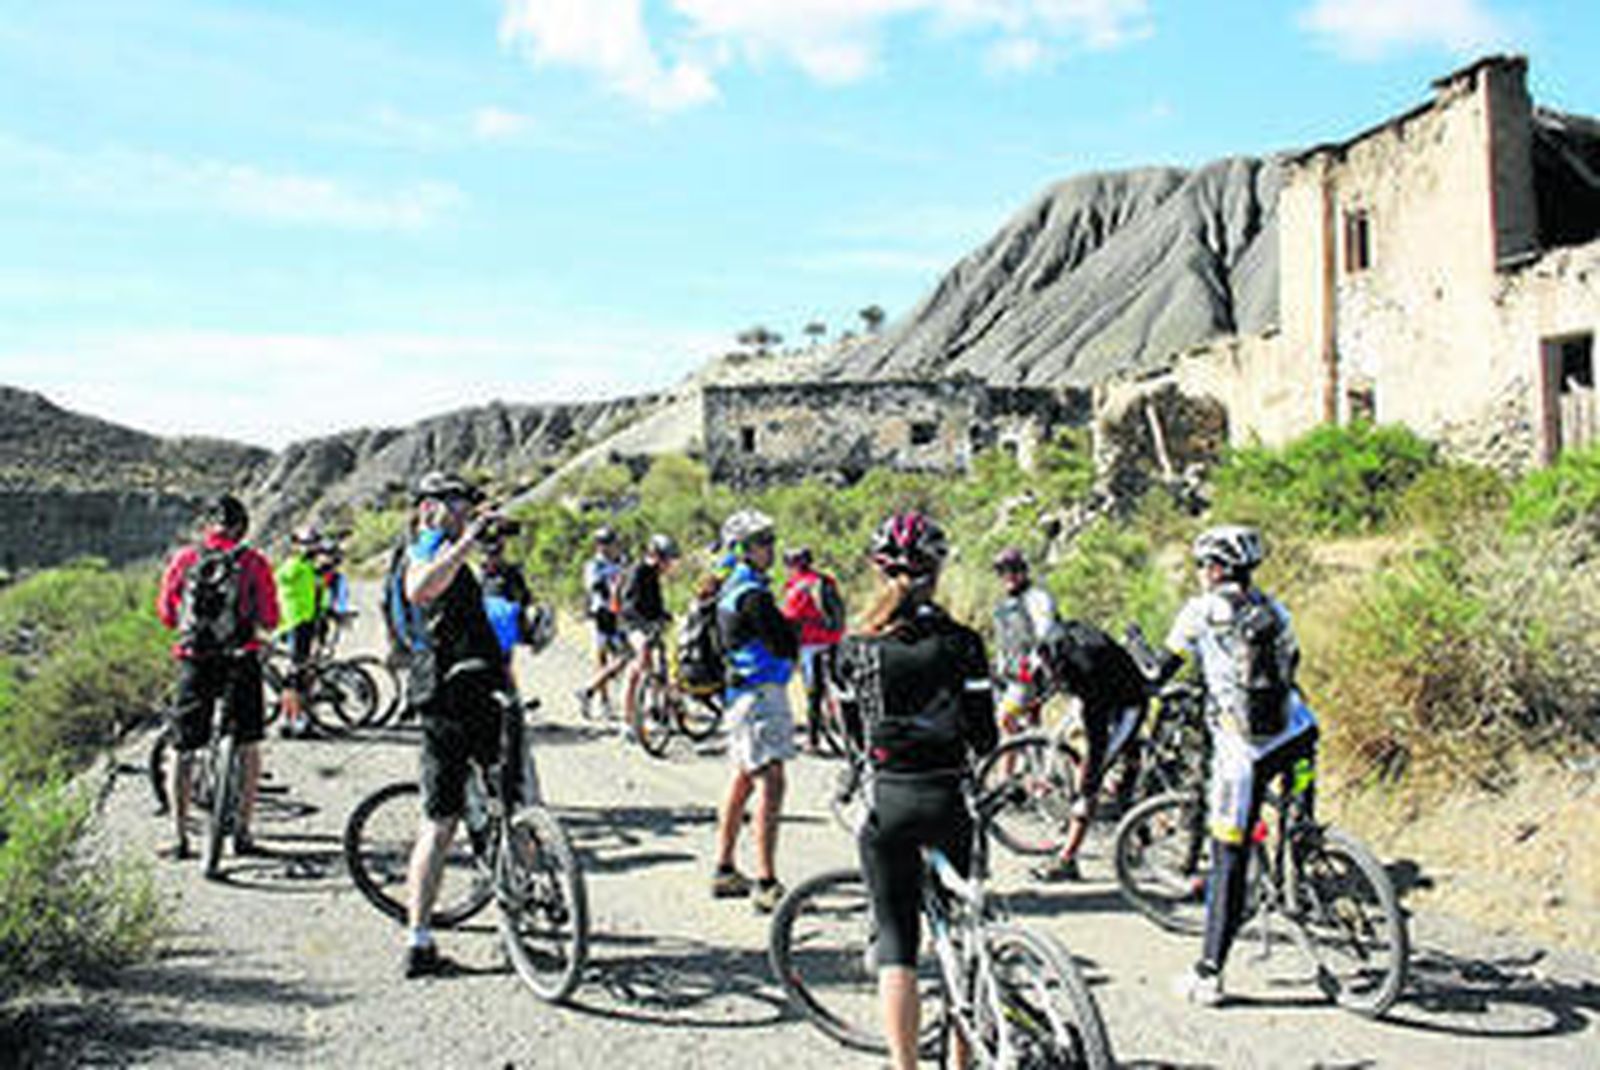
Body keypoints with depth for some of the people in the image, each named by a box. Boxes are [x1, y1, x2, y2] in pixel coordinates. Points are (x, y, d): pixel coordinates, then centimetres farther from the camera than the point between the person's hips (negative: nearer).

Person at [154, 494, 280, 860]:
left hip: (194, 663, 1)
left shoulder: (184, 559, 4)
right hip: (240, 662, -1)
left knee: (184, 750, 11)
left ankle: (180, 838, 12)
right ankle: (243, 832, 12)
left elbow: (165, 613, 8)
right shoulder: (254, 562, -1)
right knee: (248, 747, 14)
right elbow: (270, 620, -1)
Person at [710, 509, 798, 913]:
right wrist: (794, 633, -1)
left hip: (741, 692, 11)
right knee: (770, 781, -14)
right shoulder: (752, 594, -18)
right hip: (759, 691, -11)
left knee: (743, 777, 17)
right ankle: (766, 884, -17)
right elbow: (785, 645, -21)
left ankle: (724, 870, 26)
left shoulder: (731, 586, 14)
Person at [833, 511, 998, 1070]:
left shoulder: (854, 648, -3)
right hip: (948, 799, 0)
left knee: (895, 940, 7)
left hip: (886, 801, 1)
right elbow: (985, 735, -5)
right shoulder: (960, 642, -8)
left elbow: (853, 732, 8)